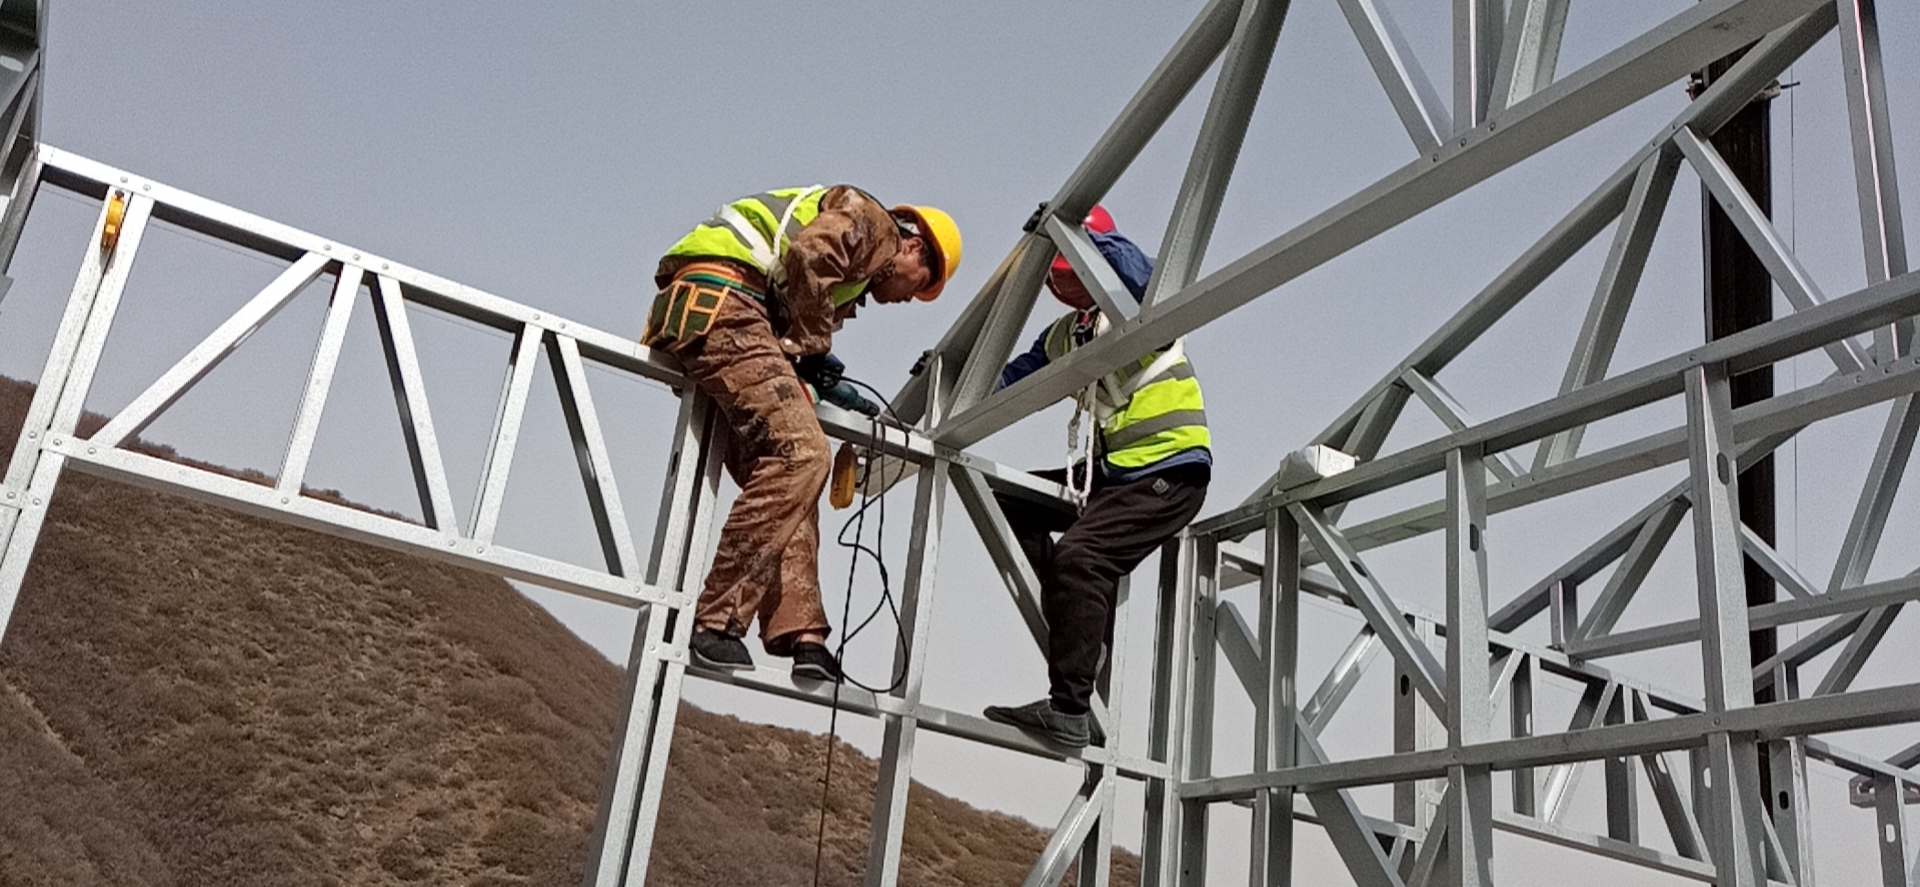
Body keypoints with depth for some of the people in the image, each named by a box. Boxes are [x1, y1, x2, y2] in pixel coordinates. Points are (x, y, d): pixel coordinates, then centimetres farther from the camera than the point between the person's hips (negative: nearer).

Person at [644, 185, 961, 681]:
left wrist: (818, 381, 12)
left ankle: (799, 634, -4)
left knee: (783, 474, 4)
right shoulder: (868, 218, 7)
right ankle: (716, 623, -22)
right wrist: (812, 351, -6)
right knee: (800, 455, -19)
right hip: (720, 302, -10)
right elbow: (808, 258, -13)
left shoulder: (849, 285, 33)